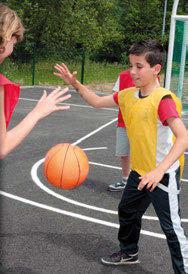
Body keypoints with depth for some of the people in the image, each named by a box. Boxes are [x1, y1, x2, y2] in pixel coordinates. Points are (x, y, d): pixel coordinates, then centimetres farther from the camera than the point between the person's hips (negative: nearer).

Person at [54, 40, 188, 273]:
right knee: (127, 212, 25)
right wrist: (75, 84, -1)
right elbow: (97, 102, 13)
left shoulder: (163, 99, -25)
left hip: (163, 175, -8)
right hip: (139, 172, 9)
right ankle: (129, 253, 49)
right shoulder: (127, 95, -1)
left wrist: (159, 170, -41)